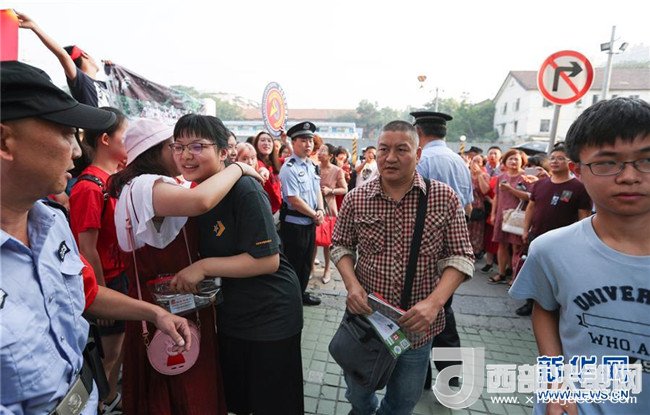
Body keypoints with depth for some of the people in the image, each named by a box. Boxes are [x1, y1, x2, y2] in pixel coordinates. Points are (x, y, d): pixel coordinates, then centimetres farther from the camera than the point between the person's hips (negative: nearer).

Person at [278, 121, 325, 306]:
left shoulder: (311, 165, 8)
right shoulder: (289, 168, -18)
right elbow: (294, 200, -22)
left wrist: (320, 210, -6)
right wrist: (314, 215, -12)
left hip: (310, 222, 8)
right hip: (294, 223, -8)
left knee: (306, 262, 20)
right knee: (293, 263, 6)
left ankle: (301, 293, 38)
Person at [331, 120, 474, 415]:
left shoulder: (444, 198, -9)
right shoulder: (356, 199, -6)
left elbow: (460, 256, -7)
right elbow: (341, 245, 4)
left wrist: (434, 302, -21)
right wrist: (351, 283, -14)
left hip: (417, 323, 0)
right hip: (366, 316, 1)